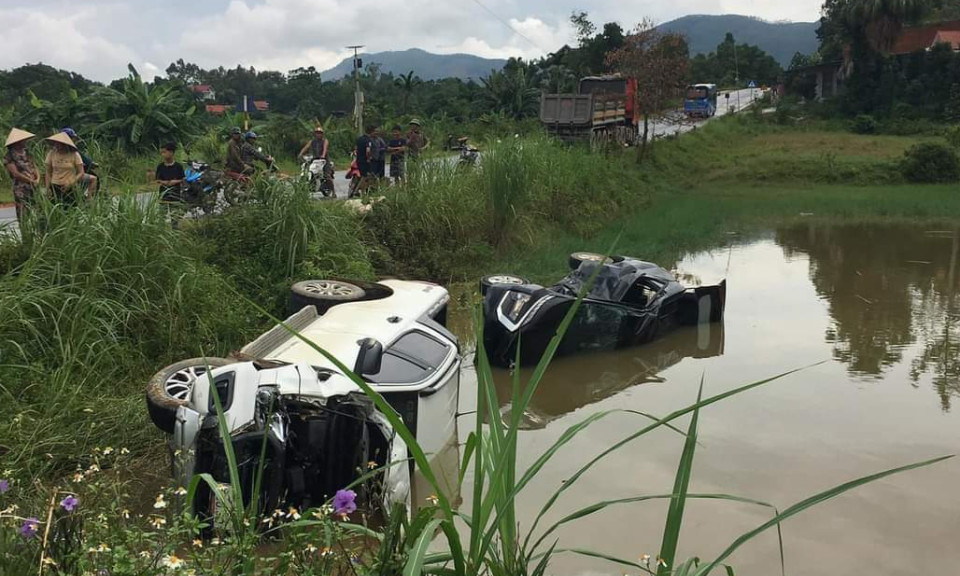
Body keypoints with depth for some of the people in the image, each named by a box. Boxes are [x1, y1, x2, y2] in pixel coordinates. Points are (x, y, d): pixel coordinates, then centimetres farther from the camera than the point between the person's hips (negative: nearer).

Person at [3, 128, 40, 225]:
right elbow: (16, 174, -12)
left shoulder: (26, 153, 13)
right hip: (21, 189, -6)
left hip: (34, 188, 6)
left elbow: (34, 167, 13)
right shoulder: (9, 156, -6)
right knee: (23, 218, -5)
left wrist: (37, 179, -6)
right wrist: (32, 181, -9)